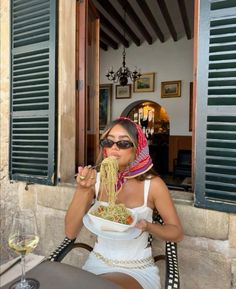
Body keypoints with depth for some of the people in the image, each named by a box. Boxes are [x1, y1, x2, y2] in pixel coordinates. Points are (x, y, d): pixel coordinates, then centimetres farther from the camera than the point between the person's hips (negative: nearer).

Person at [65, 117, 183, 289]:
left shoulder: (152, 184, -15)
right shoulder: (95, 179, -8)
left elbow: (177, 233, -5)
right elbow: (71, 232, -12)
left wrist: (147, 226, -25)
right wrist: (82, 190, -27)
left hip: (138, 270, -3)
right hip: (98, 263, 3)